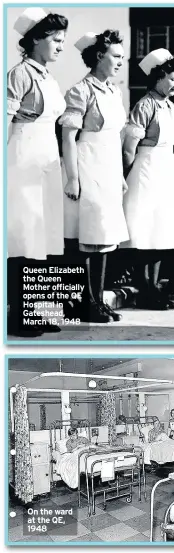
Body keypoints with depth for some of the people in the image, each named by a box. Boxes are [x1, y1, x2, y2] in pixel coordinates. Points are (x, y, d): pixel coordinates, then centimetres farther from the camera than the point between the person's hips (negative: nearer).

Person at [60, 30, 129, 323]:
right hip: (88, 171, -8)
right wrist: (72, 178, -17)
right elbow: (68, 137, -13)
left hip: (109, 172, 8)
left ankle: (98, 300, 17)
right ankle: (82, 303, 6)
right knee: (85, 239, -4)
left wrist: (121, 175, 18)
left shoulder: (115, 92, 14)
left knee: (103, 237, 9)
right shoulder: (81, 91, -9)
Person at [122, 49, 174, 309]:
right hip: (147, 170, -8)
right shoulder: (145, 105, -12)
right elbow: (130, 145, -13)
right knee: (145, 229, -3)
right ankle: (144, 289, 5)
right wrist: (128, 177, -8)